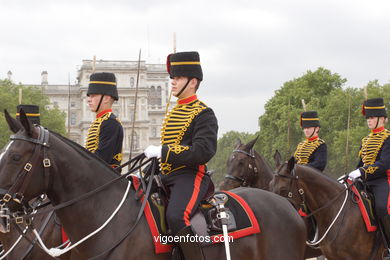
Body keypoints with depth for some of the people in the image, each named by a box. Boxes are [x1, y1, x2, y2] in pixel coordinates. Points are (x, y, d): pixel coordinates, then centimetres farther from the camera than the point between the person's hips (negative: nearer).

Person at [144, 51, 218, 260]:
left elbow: (203, 152, -19)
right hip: (166, 177, 9)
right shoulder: (173, 112, 20)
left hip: (190, 176, -9)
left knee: (176, 217, -33)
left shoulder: (203, 114, -6)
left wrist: (163, 152, -21)